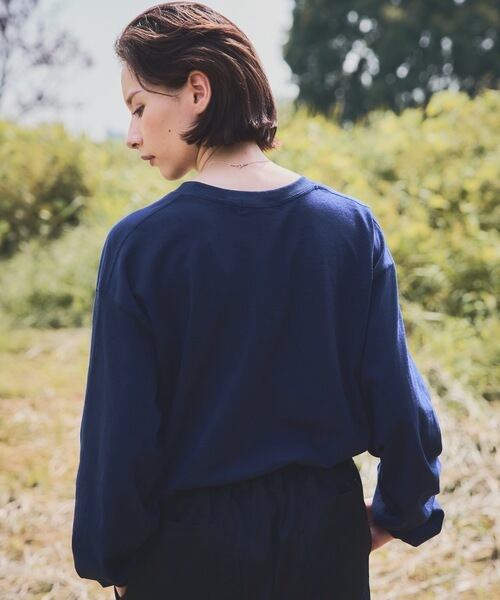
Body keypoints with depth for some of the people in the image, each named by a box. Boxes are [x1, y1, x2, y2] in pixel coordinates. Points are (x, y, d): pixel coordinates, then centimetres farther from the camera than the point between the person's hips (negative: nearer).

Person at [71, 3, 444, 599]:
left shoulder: (138, 244, -17)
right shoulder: (352, 225, -8)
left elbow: (120, 426, -12)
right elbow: (395, 391, -5)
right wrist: (398, 512, 11)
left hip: (189, 546, -2)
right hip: (328, 530, 3)